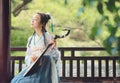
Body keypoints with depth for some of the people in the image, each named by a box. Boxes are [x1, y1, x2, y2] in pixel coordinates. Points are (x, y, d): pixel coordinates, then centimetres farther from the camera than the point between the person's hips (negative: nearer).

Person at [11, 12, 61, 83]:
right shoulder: (31, 39, 12)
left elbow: (56, 57, -5)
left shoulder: (49, 37, -4)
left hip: (45, 69, -5)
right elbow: (27, 56, 13)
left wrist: (53, 48, -23)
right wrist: (31, 59, -9)